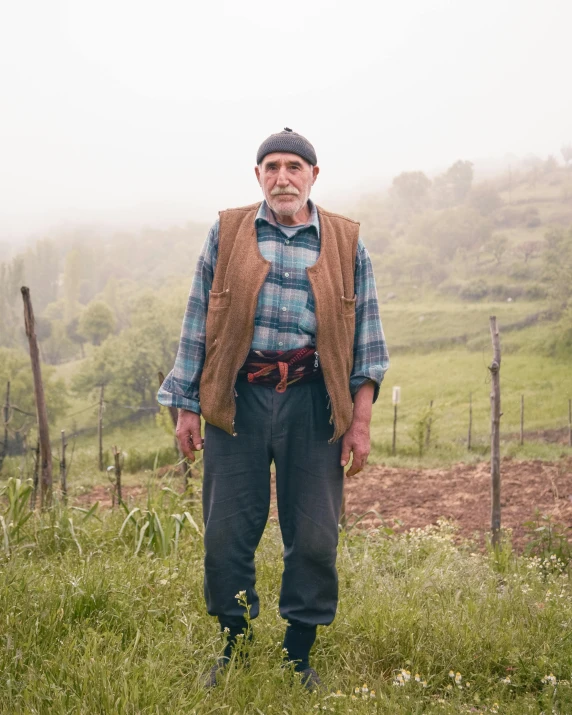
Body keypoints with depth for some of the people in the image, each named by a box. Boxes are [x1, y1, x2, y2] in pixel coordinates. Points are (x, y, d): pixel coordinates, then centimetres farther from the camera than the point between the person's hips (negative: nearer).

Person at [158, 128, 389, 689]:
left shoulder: (346, 243, 8)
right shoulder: (226, 234, 8)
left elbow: (367, 336, 8)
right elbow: (197, 325, 9)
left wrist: (360, 421, 2)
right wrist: (187, 407, 4)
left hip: (312, 401, 0)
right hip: (238, 396, 0)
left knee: (314, 538, 3)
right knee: (227, 534, 4)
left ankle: (299, 656, 23)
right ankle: (233, 647, 26)